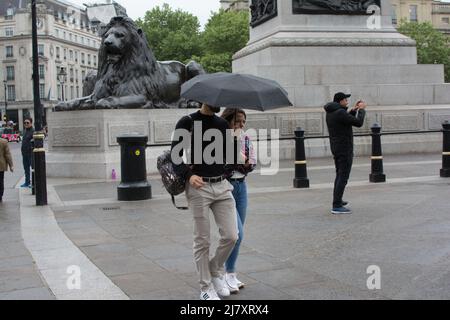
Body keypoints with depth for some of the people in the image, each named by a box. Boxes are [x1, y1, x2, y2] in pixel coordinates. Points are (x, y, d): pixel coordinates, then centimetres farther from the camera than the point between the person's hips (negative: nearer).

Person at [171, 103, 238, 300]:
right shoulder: (187, 123, -1)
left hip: (222, 186, 4)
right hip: (198, 187, -4)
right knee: (202, 241, 1)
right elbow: (175, 155, -5)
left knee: (231, 236, -1)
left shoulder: (223, 124, 14)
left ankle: (216, 271, 24)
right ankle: (206, 287, 15)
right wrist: (189, 175, -19)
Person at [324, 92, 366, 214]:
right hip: (344, 148, -10)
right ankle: (336, 206, -11)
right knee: (343, 177, -8)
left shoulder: (330, 112, 9)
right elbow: (359, 123, -18)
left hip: (335, 147, 10)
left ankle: (337, 200, 33)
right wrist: (362, 109, -3)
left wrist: (354, 110, 17)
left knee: (340, 174, 22)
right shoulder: (340, 113, -20)